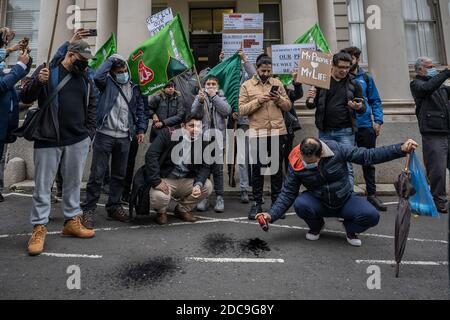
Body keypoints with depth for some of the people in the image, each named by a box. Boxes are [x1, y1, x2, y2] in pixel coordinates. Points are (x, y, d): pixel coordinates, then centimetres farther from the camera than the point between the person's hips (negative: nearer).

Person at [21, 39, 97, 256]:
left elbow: (92, 106, 17)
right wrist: (38, 82, -21)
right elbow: (26, 98, -1)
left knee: (73, 183, 11)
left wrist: (90, 133, 9)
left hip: (78, 140, 4)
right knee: (43, 185, 2)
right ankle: (39, 228, 13)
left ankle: (72, 222, 23)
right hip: (48, 140, -3)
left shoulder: (85, 78, 12)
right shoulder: (47, 71, 0)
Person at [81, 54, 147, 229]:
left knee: (119, 175, 11)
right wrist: (111, 59, -7)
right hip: (105, 135, -4)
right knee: (97, 174, -2)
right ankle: (89, 209, 8)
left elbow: (140, 109, 16)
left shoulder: (134, 88, 13)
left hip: (124, 137, 4)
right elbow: (98, 76, -20)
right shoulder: (107, 83, 3)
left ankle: (114, 206, 25)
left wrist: (141, 129, 5)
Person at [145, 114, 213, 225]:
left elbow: (204, 166, -2)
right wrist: (156, 181, -26)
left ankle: (183, 209, 12)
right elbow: (151, 155, -19)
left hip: (186, 181, 5)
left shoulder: (201, 142, -1)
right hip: (165, 180, -4)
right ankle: (161, 211, 9)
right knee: (159, 197, -33)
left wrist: (198, 184, -22)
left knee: (207, 186, -16)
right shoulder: (168, 134, -13)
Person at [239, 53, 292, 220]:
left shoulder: (277, 83, 12)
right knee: (257, 169, 5)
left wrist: (279, 99, -9)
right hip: (257, 133, -2)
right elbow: (242, 110, -4)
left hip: (277, 132, 2)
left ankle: (277, 201, 23)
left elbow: (288, 106, 10)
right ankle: (257, 203, 18)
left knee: (277, 168, 8)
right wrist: (258, 101, -16)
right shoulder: (246, 86, 5)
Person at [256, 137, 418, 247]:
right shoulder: (296, 165, -18)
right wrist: (272, 215, -21)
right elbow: (288, 193, -12)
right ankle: (316, 226, 5)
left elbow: (368, 156, -14)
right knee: (300, 204, -31)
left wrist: (401, 149, -22)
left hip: (346, 201, 0)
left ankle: (350, 229, 11)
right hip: (319, 204, 1)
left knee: (371, 216, -27)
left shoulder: (337, 149, -21)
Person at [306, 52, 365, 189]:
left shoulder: (353, 84, 6)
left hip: (345, 132, 0)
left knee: (347, 167, -1)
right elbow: (311, 106, 8)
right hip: (325, 131, 1)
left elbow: (363, 108, 11)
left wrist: (359, 107, -14)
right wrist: (310, 100, -17)